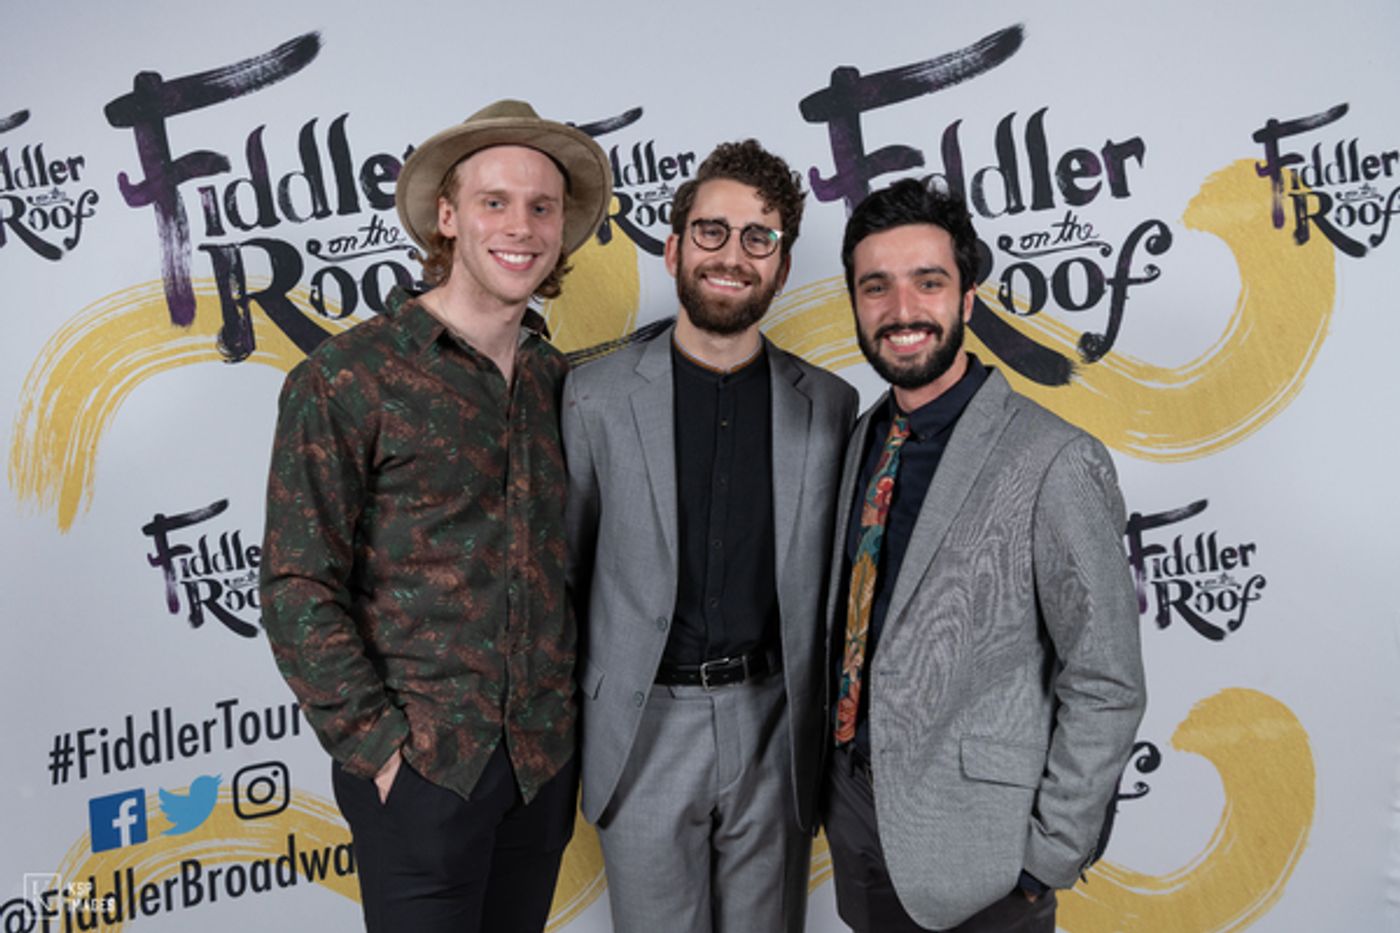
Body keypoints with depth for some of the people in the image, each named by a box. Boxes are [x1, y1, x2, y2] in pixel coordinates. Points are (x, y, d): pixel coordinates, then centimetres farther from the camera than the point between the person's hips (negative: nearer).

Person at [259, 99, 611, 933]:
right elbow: (298, 590, -11)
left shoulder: (562, 383, 5)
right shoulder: (345, 379, -11)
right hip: (419, 769, -5)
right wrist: (379, 746, -13)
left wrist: (568, 721, 5)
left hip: (546, 761, 5)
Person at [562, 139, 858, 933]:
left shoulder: (830, 405, 0)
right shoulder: (596, 396, -4)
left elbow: (836, 577, 6)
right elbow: (566, 569, 2)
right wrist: (572, 718, 2)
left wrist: (830, 735, 6)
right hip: (646, 727, -1)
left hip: (774, 727, 2)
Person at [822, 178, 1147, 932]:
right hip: (853, 812, 6)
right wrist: (836, 774, 10)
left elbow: (1106, 688, -15)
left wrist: (1048, 861, -13)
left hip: (971, 846, -6)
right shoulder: (865, 438, 2)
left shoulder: (1054, 464, -19)